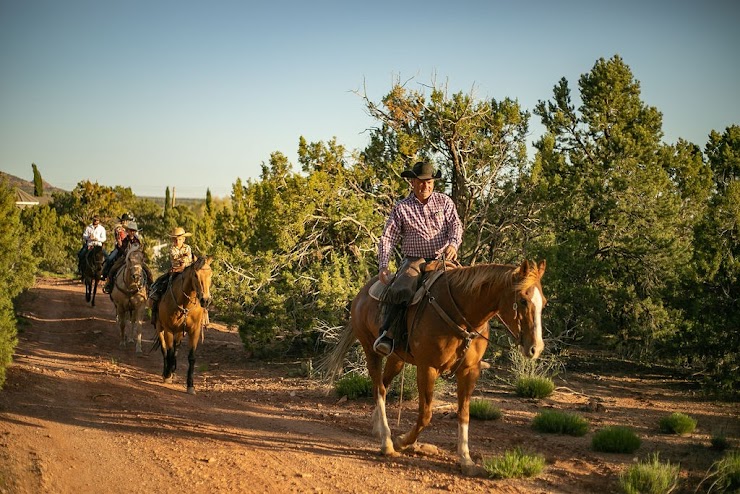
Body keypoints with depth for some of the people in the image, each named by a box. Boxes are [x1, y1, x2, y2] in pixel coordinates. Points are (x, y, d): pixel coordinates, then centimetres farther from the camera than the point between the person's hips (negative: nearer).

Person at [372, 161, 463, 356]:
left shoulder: (444, 201, 12)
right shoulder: (401, 208, 8)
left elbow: (456, 225, 2)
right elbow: (388, 238, 3)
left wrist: (453, 244, -22)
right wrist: (383, 266, -12)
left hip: (442, 259, 2)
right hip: (414, 260, -2)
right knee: (399, 290, -31)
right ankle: (387, 335, -29)